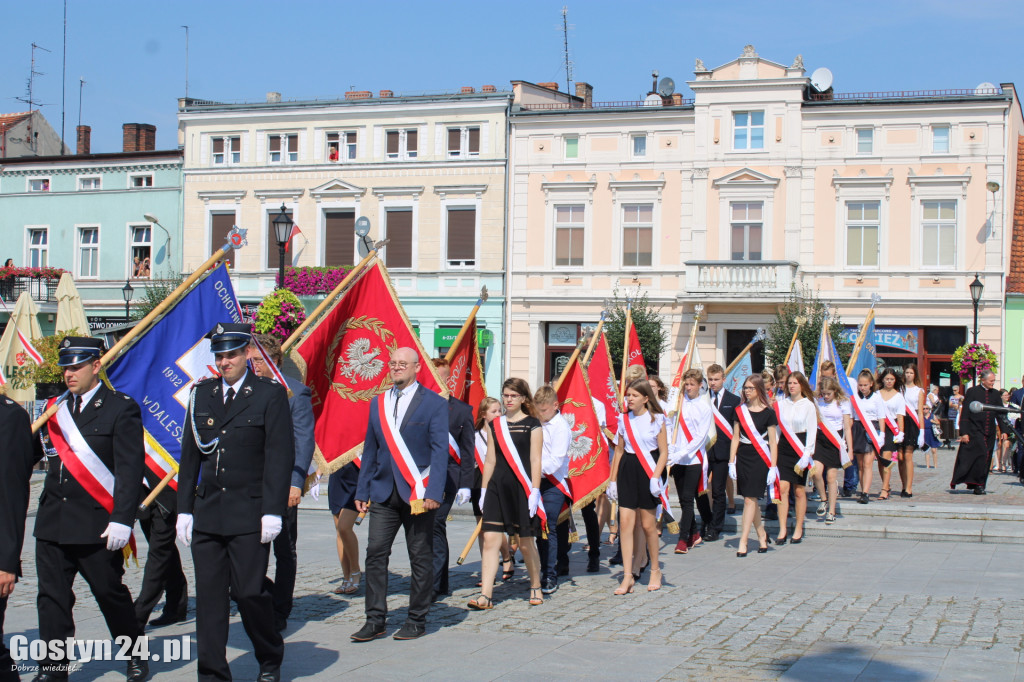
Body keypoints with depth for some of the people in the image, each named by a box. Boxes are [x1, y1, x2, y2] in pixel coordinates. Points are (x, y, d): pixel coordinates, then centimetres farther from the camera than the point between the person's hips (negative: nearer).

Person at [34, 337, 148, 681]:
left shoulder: (121, 409, -6)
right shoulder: (58, 410, 12)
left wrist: (122, 520, -18)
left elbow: (131, 469, -11)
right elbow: (55, 462, 14)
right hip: (52, 523, 5)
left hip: (96, 525, -5)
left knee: (111, 593, 6)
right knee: (51, 597, 5)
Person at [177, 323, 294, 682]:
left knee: (249, 591, -3)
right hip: (206, 513, 4)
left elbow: (280, 457, -6)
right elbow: (190, 454, 14)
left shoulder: (270, 394, -2)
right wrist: (184, 508, 9)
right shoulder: (201, 394, 12)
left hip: (249, 514, -4)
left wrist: (273, 512, -11)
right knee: (209, 595, 4)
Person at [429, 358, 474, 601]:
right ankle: (441, 584, 18)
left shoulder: (462, 410, 5)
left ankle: (433, 585, -14)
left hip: (447, 477, -3)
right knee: (436, 528, 9)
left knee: (435, 525, -14)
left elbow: (467, 451, 4)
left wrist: (465, 484, -3)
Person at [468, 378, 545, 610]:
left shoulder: (532, 425, 0)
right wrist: (483, 490, 12)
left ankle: (536, 587, 25)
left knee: (526, 542, 4)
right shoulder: (495, 425, 12)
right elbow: (490, 460, 15)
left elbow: (536, 460, -4)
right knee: (490, 539, -6)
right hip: (497, 487, 4)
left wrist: (534, 491, -11)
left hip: (521, 488, -4)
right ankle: (485, 595, -9)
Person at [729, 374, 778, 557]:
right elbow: (735, 438, 10)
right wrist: (731, 462, 4)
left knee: (750, 499, -9)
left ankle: (743, 542, -8)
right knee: (751, 500, 8)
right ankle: (762, 535, 25)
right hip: (742, 457, 4)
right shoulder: (740, 411, 7)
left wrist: (773, 467, -7)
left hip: (759, 459, -4)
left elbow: (773, 442, -2)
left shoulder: (768, 413, -3)